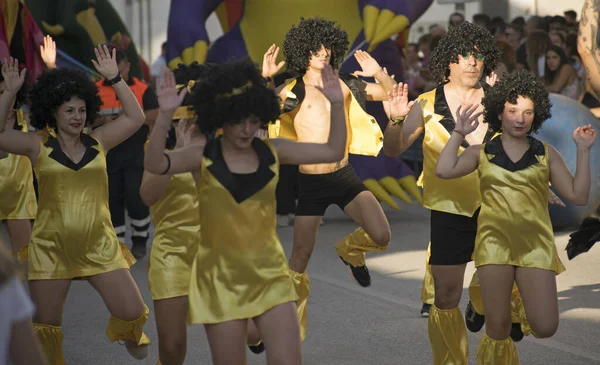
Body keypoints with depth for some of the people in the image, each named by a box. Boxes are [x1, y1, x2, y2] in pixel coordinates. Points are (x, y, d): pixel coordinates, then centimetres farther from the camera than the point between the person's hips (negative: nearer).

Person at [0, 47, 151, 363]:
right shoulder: (39, 145, -2)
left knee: (133, 313, -3)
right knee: (45, 327, 5)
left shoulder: (98, 142, 4)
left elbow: (135, 117, 1)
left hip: (100, 246, 1)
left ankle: (128, 335, 33)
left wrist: (114, 78, -5)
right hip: (51, 249, -1)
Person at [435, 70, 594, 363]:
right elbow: (444, 171, -6)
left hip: (535, 245, 0)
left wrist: (583, 152, -2)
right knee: (497, 327, -4)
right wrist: (459, 133, 1)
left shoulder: (546, 154, 11)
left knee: (545, 328, -9)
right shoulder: (481, 152, 10)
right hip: (495, 243, 0)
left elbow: (578, 196, 4)